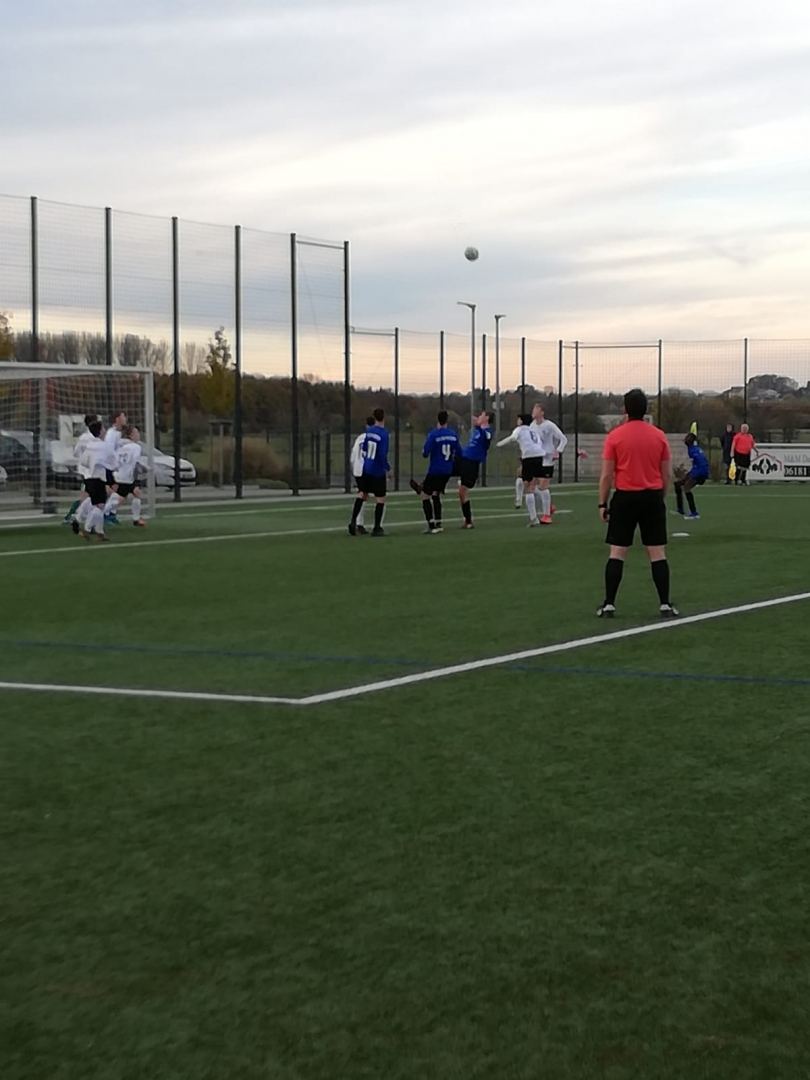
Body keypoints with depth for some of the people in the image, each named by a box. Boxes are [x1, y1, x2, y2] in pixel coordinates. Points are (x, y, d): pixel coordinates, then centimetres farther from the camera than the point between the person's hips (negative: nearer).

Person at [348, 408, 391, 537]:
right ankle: (377, 529, 6)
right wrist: (388, 469, -8)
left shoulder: (369, 431, 1)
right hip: (378, 472, -6)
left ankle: (353, 521, 6)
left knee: (362, 495, 17)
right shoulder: (384, 434, -17)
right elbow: (383, 454, -21)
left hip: (366, 469, 6)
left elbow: (364, 449, 10)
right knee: (380, 499, 4)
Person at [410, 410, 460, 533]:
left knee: (425, 496, 4)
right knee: (436, 495, 20)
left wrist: (424, 451, 6)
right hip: (447, 471, 6)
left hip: (435, 470, -6)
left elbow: (425, 453, -17)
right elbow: (458, 452, 9)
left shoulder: (433, 435, -14)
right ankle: (438, 524, 16)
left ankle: (431, 525, -4)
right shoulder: (453, 434, 1)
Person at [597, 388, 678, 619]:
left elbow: (606, 475, -5)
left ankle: (609, 604, 3)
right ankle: (665, 604, 4)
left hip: (625, 498, -1)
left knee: (617, 553, 4)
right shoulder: (659, 436, 1)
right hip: (653, 497, 1)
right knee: (657, 553, 5)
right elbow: (667, 474, 5)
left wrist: (602, 503, 3)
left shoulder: (615, 436, -5)